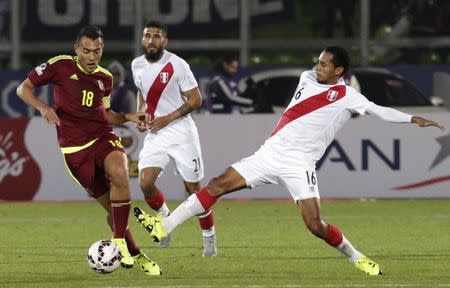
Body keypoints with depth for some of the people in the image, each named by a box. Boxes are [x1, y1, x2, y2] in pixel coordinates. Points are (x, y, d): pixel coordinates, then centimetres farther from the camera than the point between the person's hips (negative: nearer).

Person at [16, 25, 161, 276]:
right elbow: (24, 88, 0)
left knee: (120, 175, -31)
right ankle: (135, 255, 16)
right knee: (110, 205, -1)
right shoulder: (60, 66, -5)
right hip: (74, 147, -2)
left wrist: (128, 117, 7)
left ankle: (119, 241, -20)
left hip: (103, 137, 2)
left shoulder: (105, 78, 9)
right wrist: (43, 107, -17)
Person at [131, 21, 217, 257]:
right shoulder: (137, 65, 3)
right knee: (145, 183, -13)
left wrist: (168, 118, -17)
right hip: (155, 134, 4)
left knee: (193, 188, 2)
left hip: (181, 131, -4)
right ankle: (166, 219, 16)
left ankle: (209, 238, 20)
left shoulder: (176, 65, -14)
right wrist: (140, 114, 5)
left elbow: (195, 99, -10)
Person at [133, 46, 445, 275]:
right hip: (270, 153, 5)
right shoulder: (308, 78, 10)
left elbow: (379, 110, -12)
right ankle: (164, 226, -5)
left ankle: (356, 257, 10)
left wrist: (413, 119, -22)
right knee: (219, 184, -6)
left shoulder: (347, 97, -6)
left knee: (316, 225, -15)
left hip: (299, 165, -5)